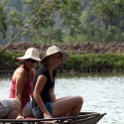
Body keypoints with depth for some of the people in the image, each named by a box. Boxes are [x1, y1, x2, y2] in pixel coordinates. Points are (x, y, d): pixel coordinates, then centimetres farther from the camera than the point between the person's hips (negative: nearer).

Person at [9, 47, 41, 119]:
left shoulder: (33, 72, 9)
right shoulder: (21, 72, -20)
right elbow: (18, 94, -24)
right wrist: (19, 114, -28)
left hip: (26, 103, 10)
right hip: (22, 107, -10)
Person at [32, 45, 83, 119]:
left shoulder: (53, 71, 14)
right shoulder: (43, 72, -16)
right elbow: (36, 94, -20)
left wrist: (56, 104, -1)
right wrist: (46, 112, -23)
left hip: (48, 104, 10)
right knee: (79, 100, -10)